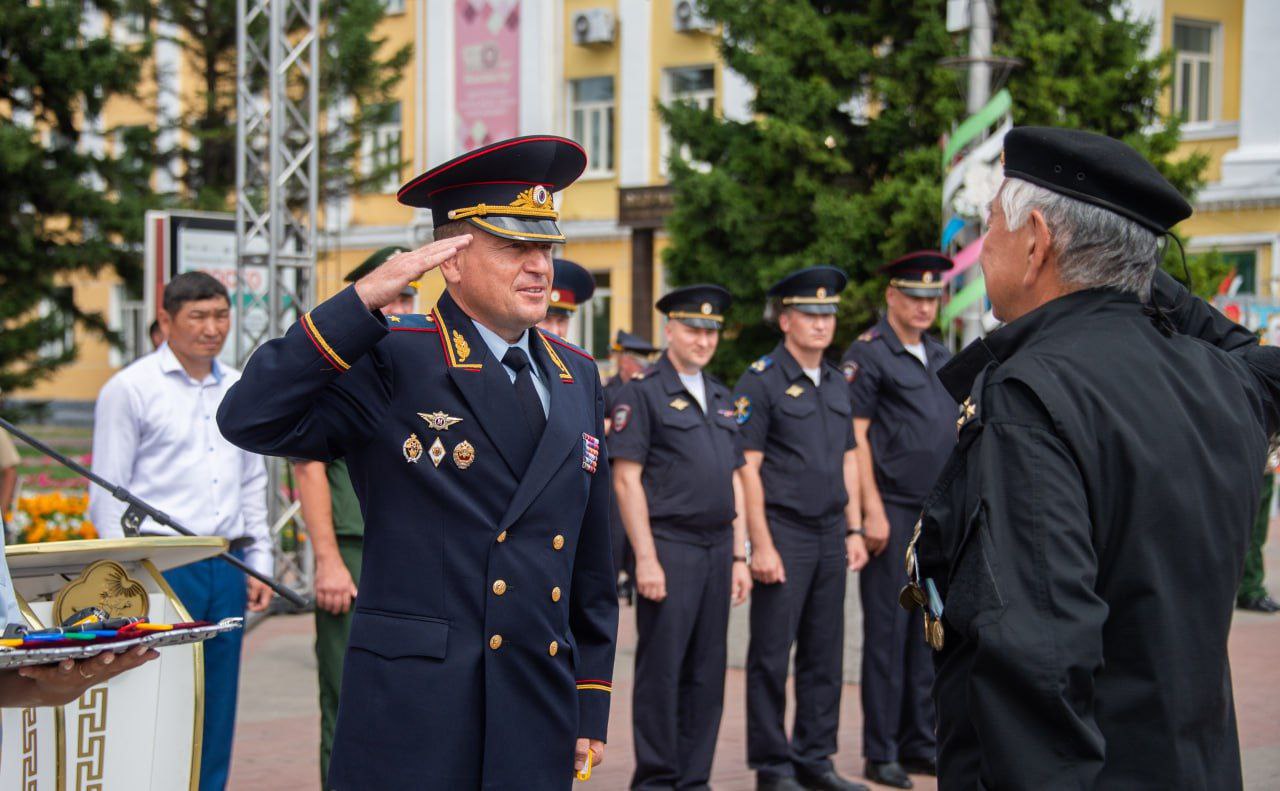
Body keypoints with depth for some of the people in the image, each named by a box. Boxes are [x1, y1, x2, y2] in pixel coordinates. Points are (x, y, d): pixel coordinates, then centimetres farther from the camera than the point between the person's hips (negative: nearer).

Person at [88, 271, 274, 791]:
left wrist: (259, 562, 14)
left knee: (217, 704, 7)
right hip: (161, 564, -5)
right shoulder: (130, 389, -3)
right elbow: (108, 494, -4)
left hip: (226, 567, 6)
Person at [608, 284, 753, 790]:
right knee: (661, 671, -2)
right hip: (669, 547, -6)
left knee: (707, 674, 8)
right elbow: (626, 480, -9)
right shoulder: (642, 393, -3)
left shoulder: (721, 399, 18)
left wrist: (739, 557, 13)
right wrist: (645, 559, -15)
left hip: (717, 548, 6)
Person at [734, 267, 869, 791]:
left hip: (831, 536, 7)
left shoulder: (836, 383, 15)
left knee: (825, 655, 9)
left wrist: (854, 531, 11)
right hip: (784, 535, -6)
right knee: (772, 656, 0)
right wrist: (762, 546, -15)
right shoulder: (760, 382, -7)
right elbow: (746, 468, -10)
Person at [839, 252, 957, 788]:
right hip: (892, 513, -7)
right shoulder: (868, 354, -6)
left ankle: (919, 742, 17)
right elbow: (855, 436, -10)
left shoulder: (940, 357, 16)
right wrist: (872, 510, -15)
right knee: (887, 632, -3)